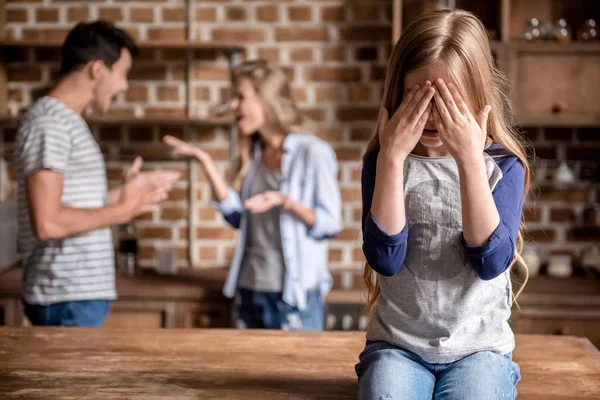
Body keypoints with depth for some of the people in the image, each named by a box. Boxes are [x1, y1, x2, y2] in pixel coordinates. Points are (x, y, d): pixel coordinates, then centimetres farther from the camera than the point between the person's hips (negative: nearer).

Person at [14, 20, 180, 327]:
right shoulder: (49, 123, -15)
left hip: (81, 292, 9)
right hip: (67, 298, -9)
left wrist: (125, 193, 14)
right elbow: (48, 222, -22)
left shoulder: (67, 121, 14)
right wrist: (122, 211, -13)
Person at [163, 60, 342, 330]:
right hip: (250, 290, 7)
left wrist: (284, 201, -25)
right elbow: (239, 216, 5)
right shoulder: (254, 154, 12)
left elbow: (331, 224, -10)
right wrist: (206, 163, 3)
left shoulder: (313, 153, -9)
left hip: (294, 293, -7)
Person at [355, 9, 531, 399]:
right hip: (397, 344, 1)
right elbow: (385, 258, -13)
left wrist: (470, 159, -21)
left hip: (480, 345, 0)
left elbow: (492, 261, -15)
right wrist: (393, 158, -18)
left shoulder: (503, 165, -1)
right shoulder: (383, 162, 0)